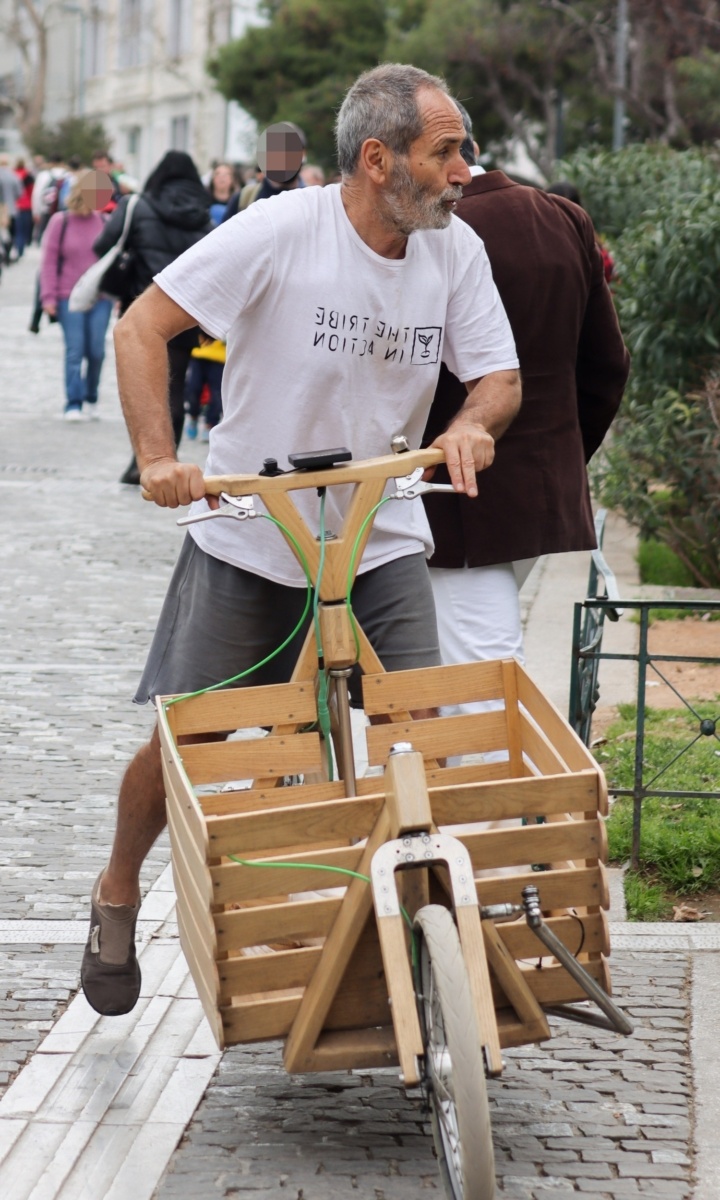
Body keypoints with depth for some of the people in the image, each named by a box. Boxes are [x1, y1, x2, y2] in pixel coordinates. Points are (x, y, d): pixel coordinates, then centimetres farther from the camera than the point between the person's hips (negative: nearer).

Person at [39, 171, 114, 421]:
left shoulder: (104, 222, 3)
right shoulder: (59, 222, -2)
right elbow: (49, 261, 0)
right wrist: (48, 296, -5)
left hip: (101, 298, 2)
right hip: (70, 297, -2)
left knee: (96, 351, 1)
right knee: (74, 350, -6)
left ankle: (91, 397, 21)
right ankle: (73, 404, -3)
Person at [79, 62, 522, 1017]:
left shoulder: (456, 250, -5)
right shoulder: (281, 232, -18)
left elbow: (500, 377, 3)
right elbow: (141, 328, -15)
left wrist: (469, 425, -21)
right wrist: (159, 456, -27)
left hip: (382, 546, 3)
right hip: (248, 540, -3)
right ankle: (117, 896, 30)